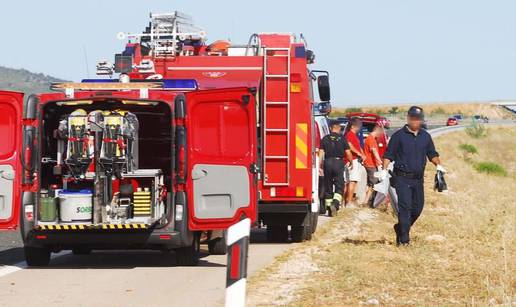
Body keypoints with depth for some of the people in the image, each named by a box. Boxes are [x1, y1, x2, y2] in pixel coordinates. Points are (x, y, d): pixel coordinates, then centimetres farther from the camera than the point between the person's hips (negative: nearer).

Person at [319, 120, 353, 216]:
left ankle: (328, 204, 13)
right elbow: (348, 153, 1)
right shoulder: (342, 138, 1)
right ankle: (336, 202, -23)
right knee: (339, 185, 0)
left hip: (327, 162, 2)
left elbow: (321, 153, 1)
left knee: (328, 186, 11)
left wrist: (320, 165, 5)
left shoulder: (325, 138, 6)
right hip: (338, 162, -2)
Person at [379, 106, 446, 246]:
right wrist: (384, 169, -14)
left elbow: (432, 154, 19)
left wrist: (438, 165, 1)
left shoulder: (425, 136, 13)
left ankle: (401, 228, 30)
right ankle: (404, 238, -12)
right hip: (402, 178, -5)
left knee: (418, 207, 8)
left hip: (418, 179, 5)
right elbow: (388, 154, -1)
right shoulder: (399, 135, -1)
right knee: (405, 207, -13)